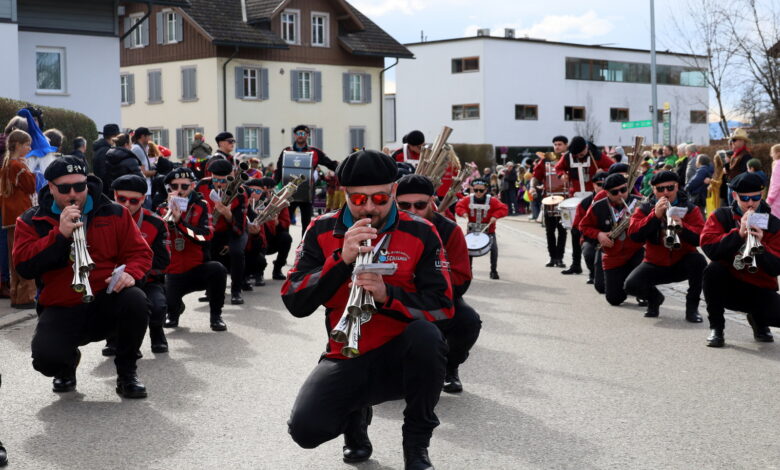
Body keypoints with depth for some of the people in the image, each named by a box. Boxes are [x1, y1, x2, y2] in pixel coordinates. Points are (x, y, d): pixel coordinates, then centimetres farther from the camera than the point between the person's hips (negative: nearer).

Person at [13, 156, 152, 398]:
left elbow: (140, 252, 5)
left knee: (136, 300, -34)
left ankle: (127, 372, -7)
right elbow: (24, 266, -10)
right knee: (46, 357, -30)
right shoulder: (32, 222, 4)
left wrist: (130, 273, -18)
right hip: (61, 310, -1)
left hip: (106, 302, 1)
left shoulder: (114, 214, 5)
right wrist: (60, 234, -19)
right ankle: (68, 364, 13)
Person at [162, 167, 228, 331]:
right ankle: (175, 311, 18)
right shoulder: (163, 208, 4)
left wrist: (180, 221, -27)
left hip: (197, 269, 0)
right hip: (173, 272, 1)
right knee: (168, 304, -25)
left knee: (218, 269, -33)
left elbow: (206, 235, -17)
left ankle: (216, 316, -10)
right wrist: (169, 215, -22)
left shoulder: (200, 206, 1)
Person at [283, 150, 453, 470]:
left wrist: (388, 294, -28)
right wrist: (342, 258, -24)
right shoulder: (322, 231, -3)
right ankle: (356, 415, 15)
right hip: (347, 358, 1)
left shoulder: (420, 233, -7)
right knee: (306, 429, -24)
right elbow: (295, 304, -11)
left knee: (426, 335, -36)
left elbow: (443, 306, -11)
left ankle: (417, 443, -10)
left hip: (401, 354, -1)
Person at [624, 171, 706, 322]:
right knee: (631, 285, -25)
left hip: (682, 264, -1)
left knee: (698, 260, -34)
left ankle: (692, 306, -11)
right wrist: (655, 215, -27)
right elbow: (634, 236, -17)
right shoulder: (644, 209, -1)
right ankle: (654, 297, 13)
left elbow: (700, 238, -17)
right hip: (656, 264, 1)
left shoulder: (690, 209, -3)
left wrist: (682, 226, -36)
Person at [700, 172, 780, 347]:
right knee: (713, 269, -32)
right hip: (727, 286, -1)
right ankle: (716, 327, -12)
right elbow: (709, 248, -22)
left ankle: (758, 320, 14)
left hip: (760, 289, 1)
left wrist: (760, 245, -27)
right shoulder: (720, 216, -3)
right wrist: (739, 234, -31)